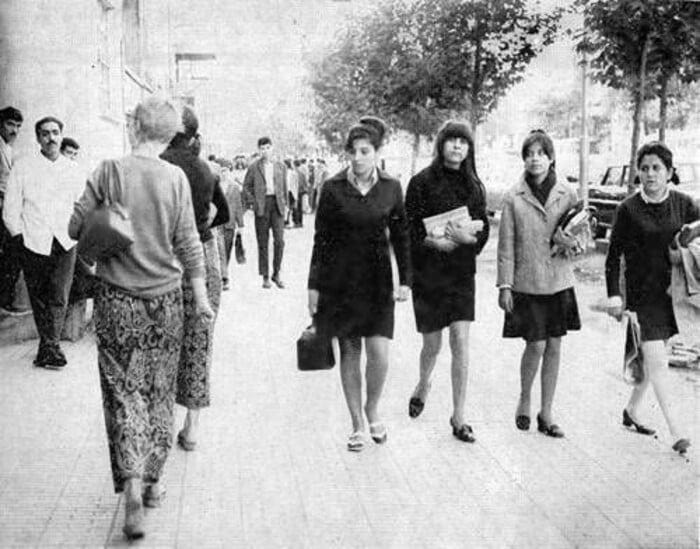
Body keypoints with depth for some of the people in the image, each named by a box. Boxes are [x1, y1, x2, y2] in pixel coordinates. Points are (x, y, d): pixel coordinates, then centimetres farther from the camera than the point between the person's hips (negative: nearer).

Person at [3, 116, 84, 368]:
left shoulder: (73, 170, 11)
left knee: (60, 297, -8)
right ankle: (51, 345, 14)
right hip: (33, 243, -1)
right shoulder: (23, 167, 4)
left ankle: (49, 346, -3)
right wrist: (19, 236, -2)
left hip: (65, 243, 1)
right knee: (38, 297, 4)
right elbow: (10, 209, 4)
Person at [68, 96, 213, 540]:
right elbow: (188, 244, -4)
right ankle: (154, 482, 24)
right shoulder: (176, 177, -6)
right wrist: (202, 297, 5)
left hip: (117, 299, -1)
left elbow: (77, 227, -6)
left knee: (123, 391, 7)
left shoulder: (110, 171, -7)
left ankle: (132, 482, -8)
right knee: (160, 393, 14)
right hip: (165, 300, 1)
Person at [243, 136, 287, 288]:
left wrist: (284, 204, 11)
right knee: (263, 243, 2)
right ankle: (265, 276, 8)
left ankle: (276, 274, 7)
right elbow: (246, 186, 8)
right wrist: (252, 202, -1)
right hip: (262, 206, -1)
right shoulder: (254, 167, 5)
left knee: (279, 240, -7)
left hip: (277, 204, 1)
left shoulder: (281, 166, 11)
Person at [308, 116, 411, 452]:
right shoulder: (333, 188, -3)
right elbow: (321, 239, 1)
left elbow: (400, 236, 7)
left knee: (379, 352, -9)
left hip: (377, 278, 0)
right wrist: (314, 285, 0)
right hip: (340, 279, 0)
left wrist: (405, 280, 2)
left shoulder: (391, 188, 1)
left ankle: (372, 408, 20)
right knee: (349, 352, 6)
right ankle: (357, 424, 19)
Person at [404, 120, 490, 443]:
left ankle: (459, 418, 6)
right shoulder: (422, 182, -4)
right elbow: (409, 230, -5)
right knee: (432, 344, 8)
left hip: (462, 274, 2)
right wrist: (435, 241, -21)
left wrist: (467, 237, -16)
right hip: (428, 274, -2)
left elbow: (484, 232, 6)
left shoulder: (474, 186, 6)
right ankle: (423, 386, 41)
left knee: (461, 344, -4)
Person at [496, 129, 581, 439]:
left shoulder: (567, 195, 2)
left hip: (560, 282, 3)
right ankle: (524, 402, 21)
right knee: (536, 346, -5)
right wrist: (505, 286, -5)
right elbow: (506, 246, -1)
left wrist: (571, 240, -12)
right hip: (527, 283, -2)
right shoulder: (513, 199, -3)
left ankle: (546, 413, 19)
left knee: (554, 347, 6)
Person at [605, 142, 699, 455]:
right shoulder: (629, 209, -7)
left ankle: (631, 410, 34)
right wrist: (614, 296, -7)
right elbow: (614, 255, -3)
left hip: (671, 291, 4)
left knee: (652, 360, 14)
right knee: (657, 362, -8)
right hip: (642, 294, -4)